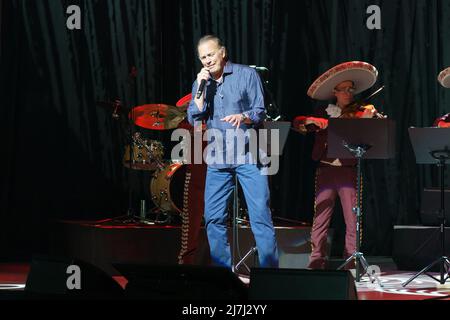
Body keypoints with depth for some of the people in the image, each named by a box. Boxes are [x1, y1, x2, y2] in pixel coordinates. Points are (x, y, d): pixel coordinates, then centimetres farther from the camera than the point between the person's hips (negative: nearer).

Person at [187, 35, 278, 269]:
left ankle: (269, 269, -7)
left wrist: (243, 117, -24)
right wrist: (201, 89, -6)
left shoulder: (246, 75, 1)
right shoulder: (200, 83, 12)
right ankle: (223, 269, 12)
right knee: (213, 218, 2)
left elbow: (260, 112, -3)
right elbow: (194, 119, 4)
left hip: (247, 155, -4)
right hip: (217, 158, 4)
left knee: (260, 215, -10)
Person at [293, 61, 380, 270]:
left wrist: (368, 119, -26)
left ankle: (352, 263, 2)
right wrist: (314, 122, -15)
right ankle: (317, 262, 6)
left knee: (353, 221, -4)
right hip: (326, 170, 1)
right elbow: (298, 123, 4)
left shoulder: (359, 113, 7)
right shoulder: (324, 112, 12)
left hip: (349, 171, -1)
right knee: (320, 219, 0)